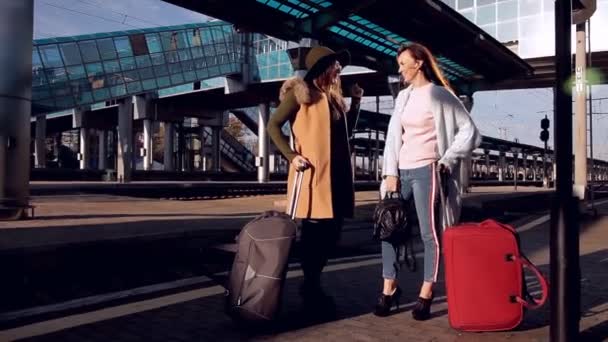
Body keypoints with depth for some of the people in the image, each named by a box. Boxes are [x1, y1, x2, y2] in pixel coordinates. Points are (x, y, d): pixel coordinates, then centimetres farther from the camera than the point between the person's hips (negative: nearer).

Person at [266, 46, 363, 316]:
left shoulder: (334, 96, 18)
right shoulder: (300, 92, -3)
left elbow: (346, 131, 24)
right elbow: (273, 126, -6)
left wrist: (355, 103, 13)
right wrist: (291, 156, -14)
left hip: (336, 172, 7)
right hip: (311, 172, -7)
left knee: (332, 231, 8)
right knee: (315, 231, -3)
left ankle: (313, 284, 23)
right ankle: (311, 289, 11)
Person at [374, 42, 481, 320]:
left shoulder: (439, 95, -1)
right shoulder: (403, 97, 16)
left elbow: (470, 133, -4)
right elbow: (393, 136, 11)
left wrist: (446, 162, -8)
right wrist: (390, 173, 1)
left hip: (425, 172, -6)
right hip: (401, 171, 6)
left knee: (429, 233, -2)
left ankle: (426, 294, 6)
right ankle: (389, 288, 13)